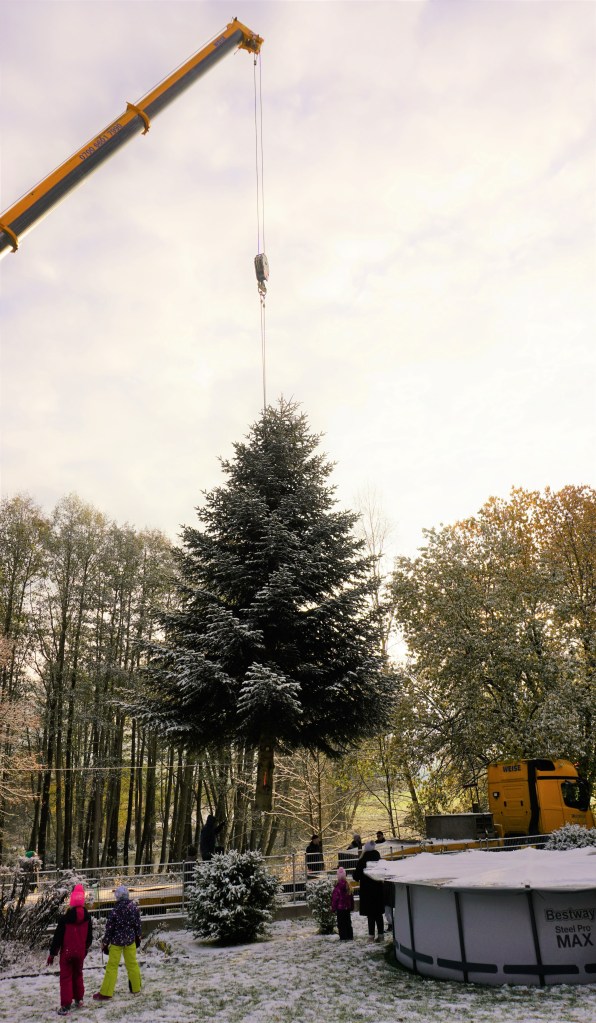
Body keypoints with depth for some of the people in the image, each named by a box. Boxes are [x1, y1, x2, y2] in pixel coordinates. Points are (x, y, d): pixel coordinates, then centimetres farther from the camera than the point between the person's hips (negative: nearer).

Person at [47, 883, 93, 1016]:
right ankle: (79, 999, 30)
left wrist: (52, 953, -3)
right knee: (78, 974, 22)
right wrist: (86, 948, 23)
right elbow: (89, 936, 8)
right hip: (80, 952, 4)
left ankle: (65, 1006, -1)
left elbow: (58, 937, -14)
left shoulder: (65, 918, -18)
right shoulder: (87, 917, -3)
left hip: (67, 952, -4)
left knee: (66, 977, 3)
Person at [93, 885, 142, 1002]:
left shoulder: (115, 910, -21)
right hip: (130, 940, 4)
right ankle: (136, 988, 26)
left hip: (117, 941, -4)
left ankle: (105, 993, 11)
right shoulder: (134, 907, -8)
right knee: (132, 963, 17)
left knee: (112, 966, 7)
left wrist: (105, 943, -2)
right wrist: (138, 937, 15)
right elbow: (138, 924, 2)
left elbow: (109, 928, -14)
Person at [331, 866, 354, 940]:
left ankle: (343, 937, 0)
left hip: (340, 908, -7)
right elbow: (351, 897, 12)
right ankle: (349, 936, 21)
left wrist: (334, 908, -5)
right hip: (347, 907, 7)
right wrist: (351, 906, 21)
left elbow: (335, 899, -15)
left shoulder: (337, 888, -19)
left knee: (341, 923, 1)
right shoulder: (348, 886, 2)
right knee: (348, 922, 15)